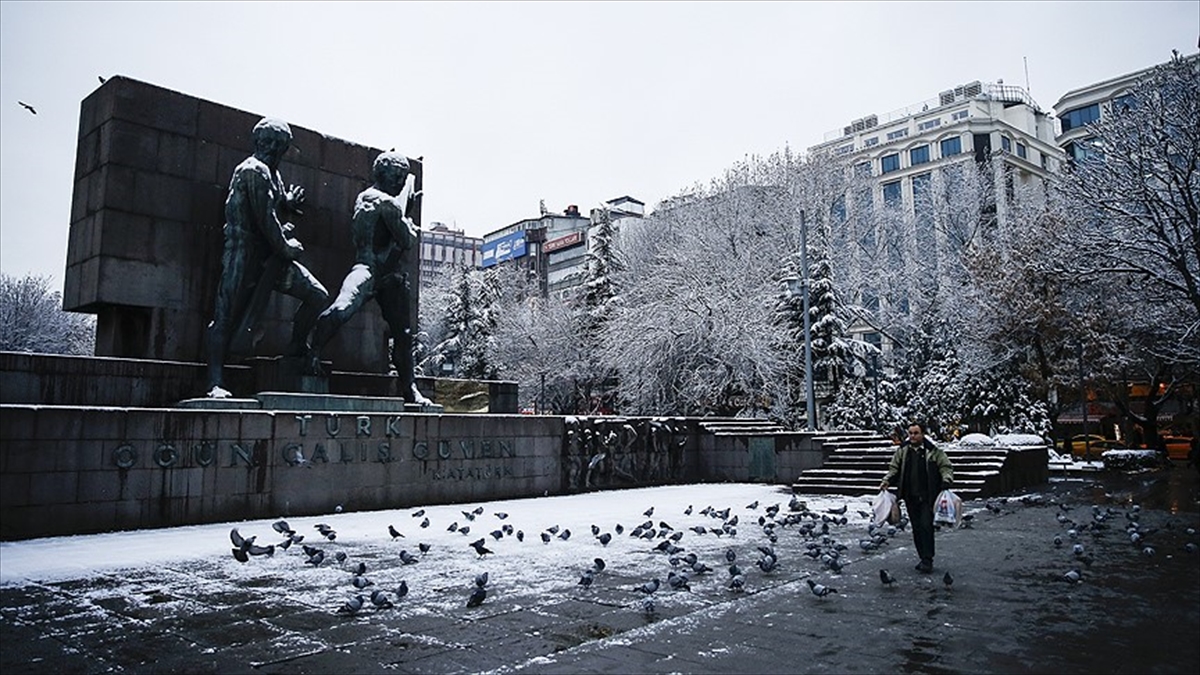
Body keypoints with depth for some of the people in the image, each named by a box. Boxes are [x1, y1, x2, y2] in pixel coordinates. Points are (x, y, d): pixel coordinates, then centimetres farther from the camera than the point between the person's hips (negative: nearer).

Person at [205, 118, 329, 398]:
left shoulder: (271, 173, 19)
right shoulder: (254, 170, -10)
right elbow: (265, 218, -17)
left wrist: (288, 204, 6)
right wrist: (286, 247, -9)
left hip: (270, 256, 9)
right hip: (244, 255, -9)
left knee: (319, 296, 0)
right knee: (227, 317, -5)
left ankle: (297, 349, 15)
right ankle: (216, 383, -3)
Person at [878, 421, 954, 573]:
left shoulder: (934, 451, -3)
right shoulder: (902, 450, 8)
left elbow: (946, 467, 2)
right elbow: (894, 468, 15)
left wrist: (946, 481, -15)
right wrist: (887, 481, 0)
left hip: (927, 496, -4)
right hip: (910, 497, 4)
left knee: (926, 526, -11)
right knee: (916, 528, 9)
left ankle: (927, 560, -4)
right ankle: (923, 558, 20)